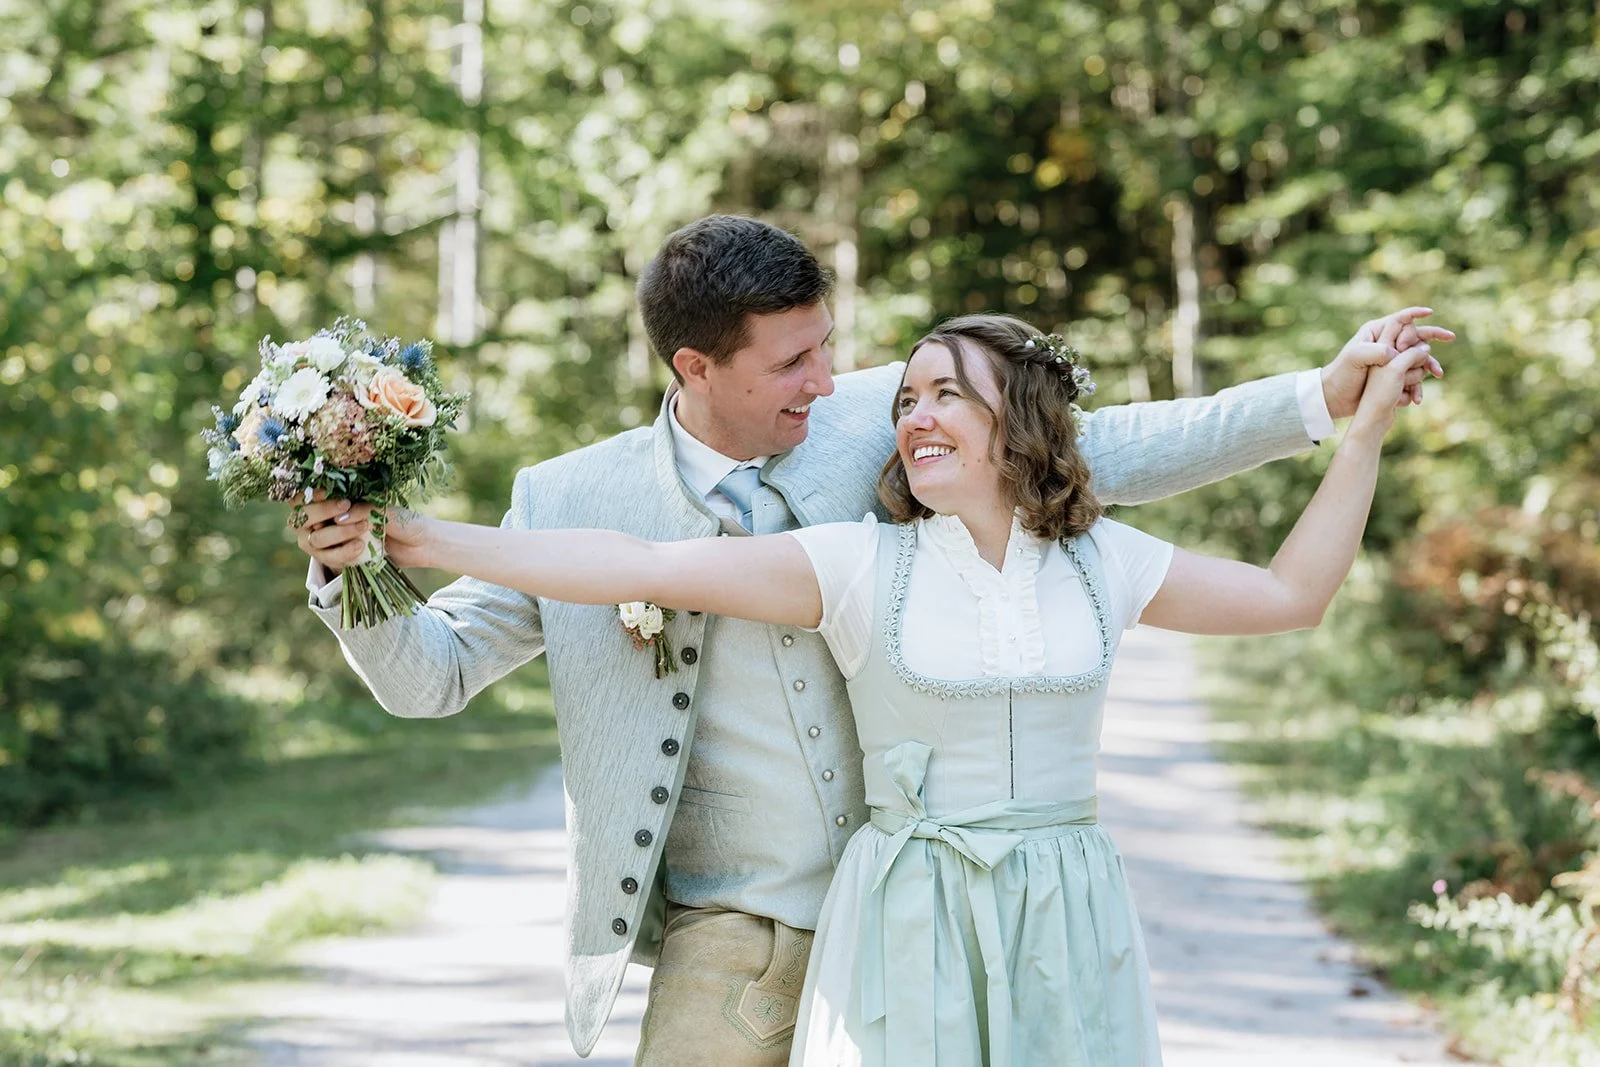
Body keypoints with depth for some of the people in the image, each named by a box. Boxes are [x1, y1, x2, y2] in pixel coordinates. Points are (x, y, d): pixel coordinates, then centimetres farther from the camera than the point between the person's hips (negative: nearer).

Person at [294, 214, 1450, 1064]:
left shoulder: (876, 421, -4)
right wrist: (353, 577, -20)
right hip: (737, 934, -1)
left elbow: (1100, 453, 0)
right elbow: (429, 675, 1)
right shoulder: (576, 500, -5)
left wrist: (1322, 396, -6)